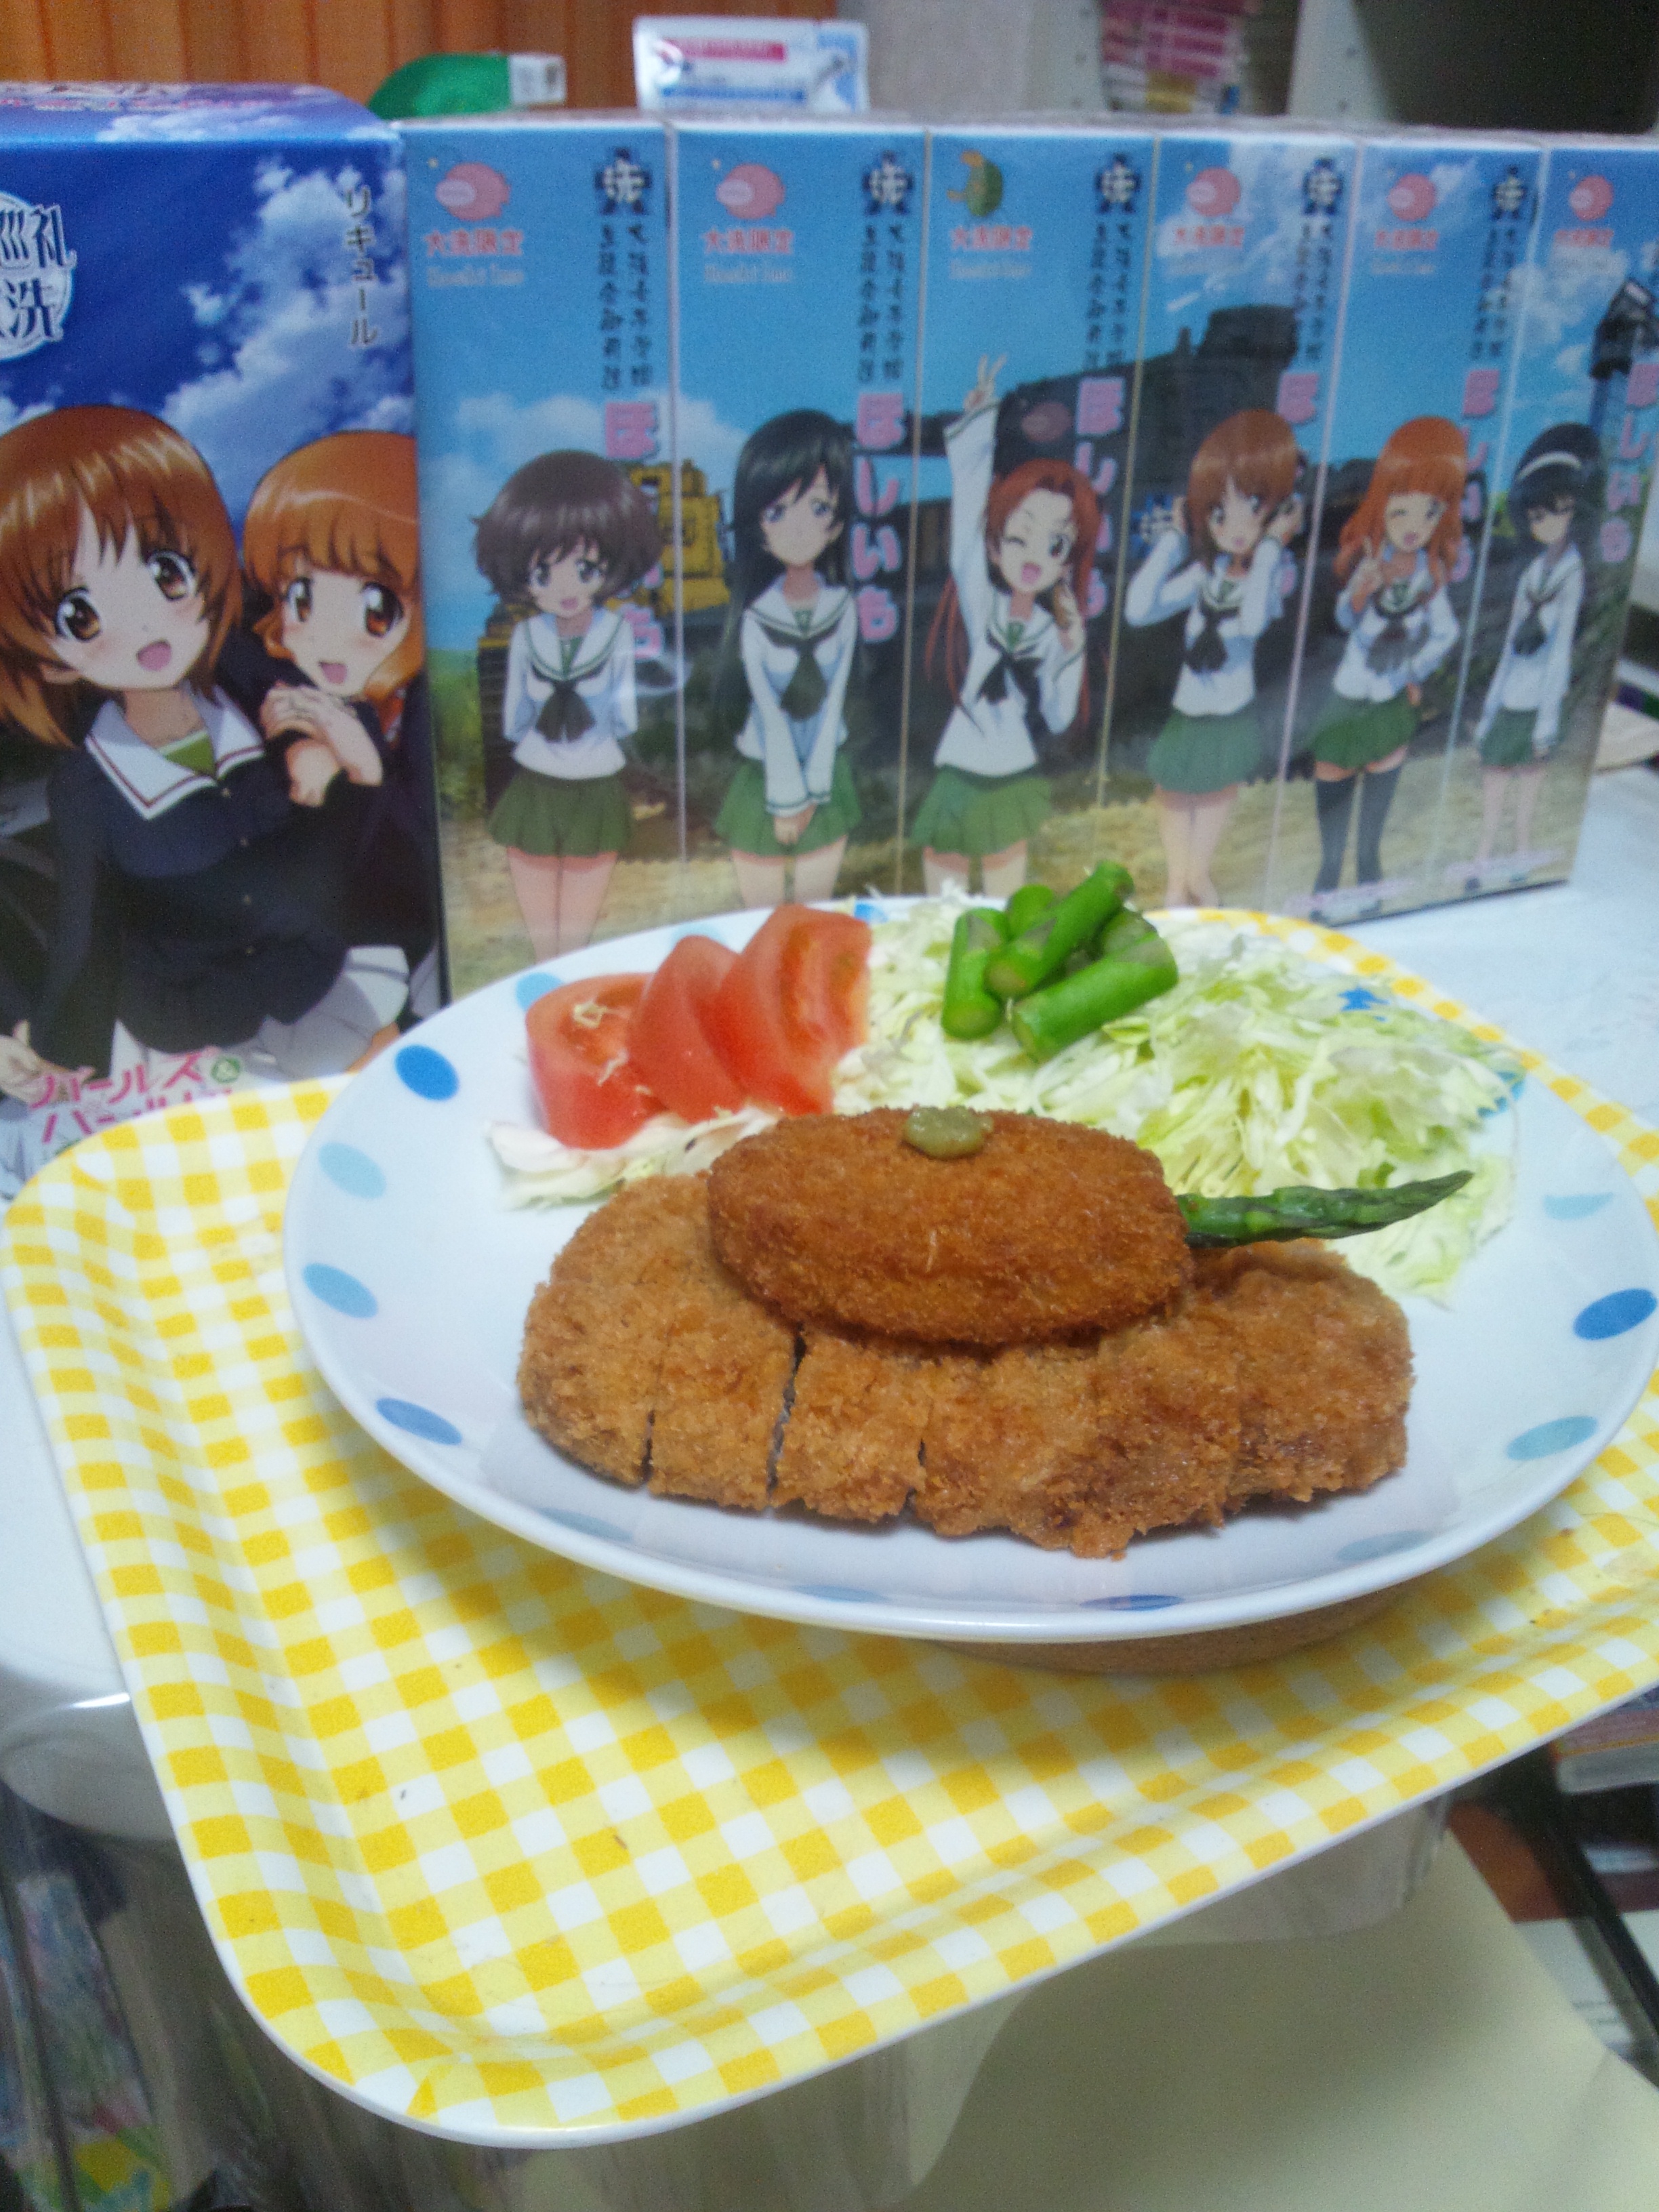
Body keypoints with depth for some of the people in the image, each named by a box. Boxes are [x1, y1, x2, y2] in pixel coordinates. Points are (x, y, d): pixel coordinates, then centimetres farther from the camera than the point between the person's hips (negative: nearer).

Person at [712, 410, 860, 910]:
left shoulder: (842, 608, -6)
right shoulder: (755, 619, -14)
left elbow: (832, 702, -6)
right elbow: (770, 714, -12)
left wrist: (811, 791, -8)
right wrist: (786, 796, -9)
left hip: (827, 773, 3)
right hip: (765, 774, -2)